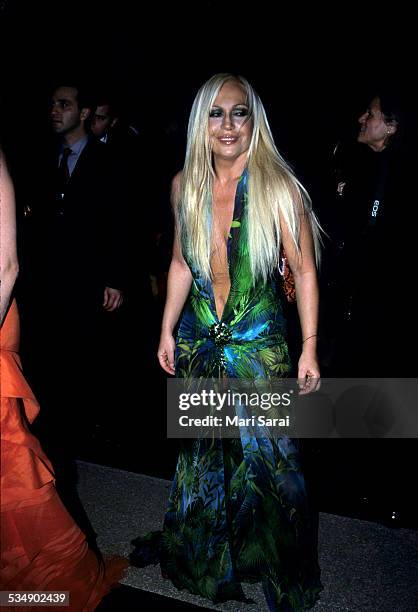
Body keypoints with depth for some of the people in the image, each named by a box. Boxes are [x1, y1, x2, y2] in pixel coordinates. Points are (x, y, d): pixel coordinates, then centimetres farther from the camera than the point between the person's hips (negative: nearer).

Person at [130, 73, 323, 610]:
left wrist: (309, 349, -10)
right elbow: (181, 264, 8)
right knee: (201, 447, 20)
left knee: (264, 455, 8)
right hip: (197, 344, 4)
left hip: (259, 346, -3)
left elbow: (304, 271, -8)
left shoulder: (278, 187, -13)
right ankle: (194, 548, 48)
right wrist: (167, 332, 9)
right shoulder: (185, 185, 0)